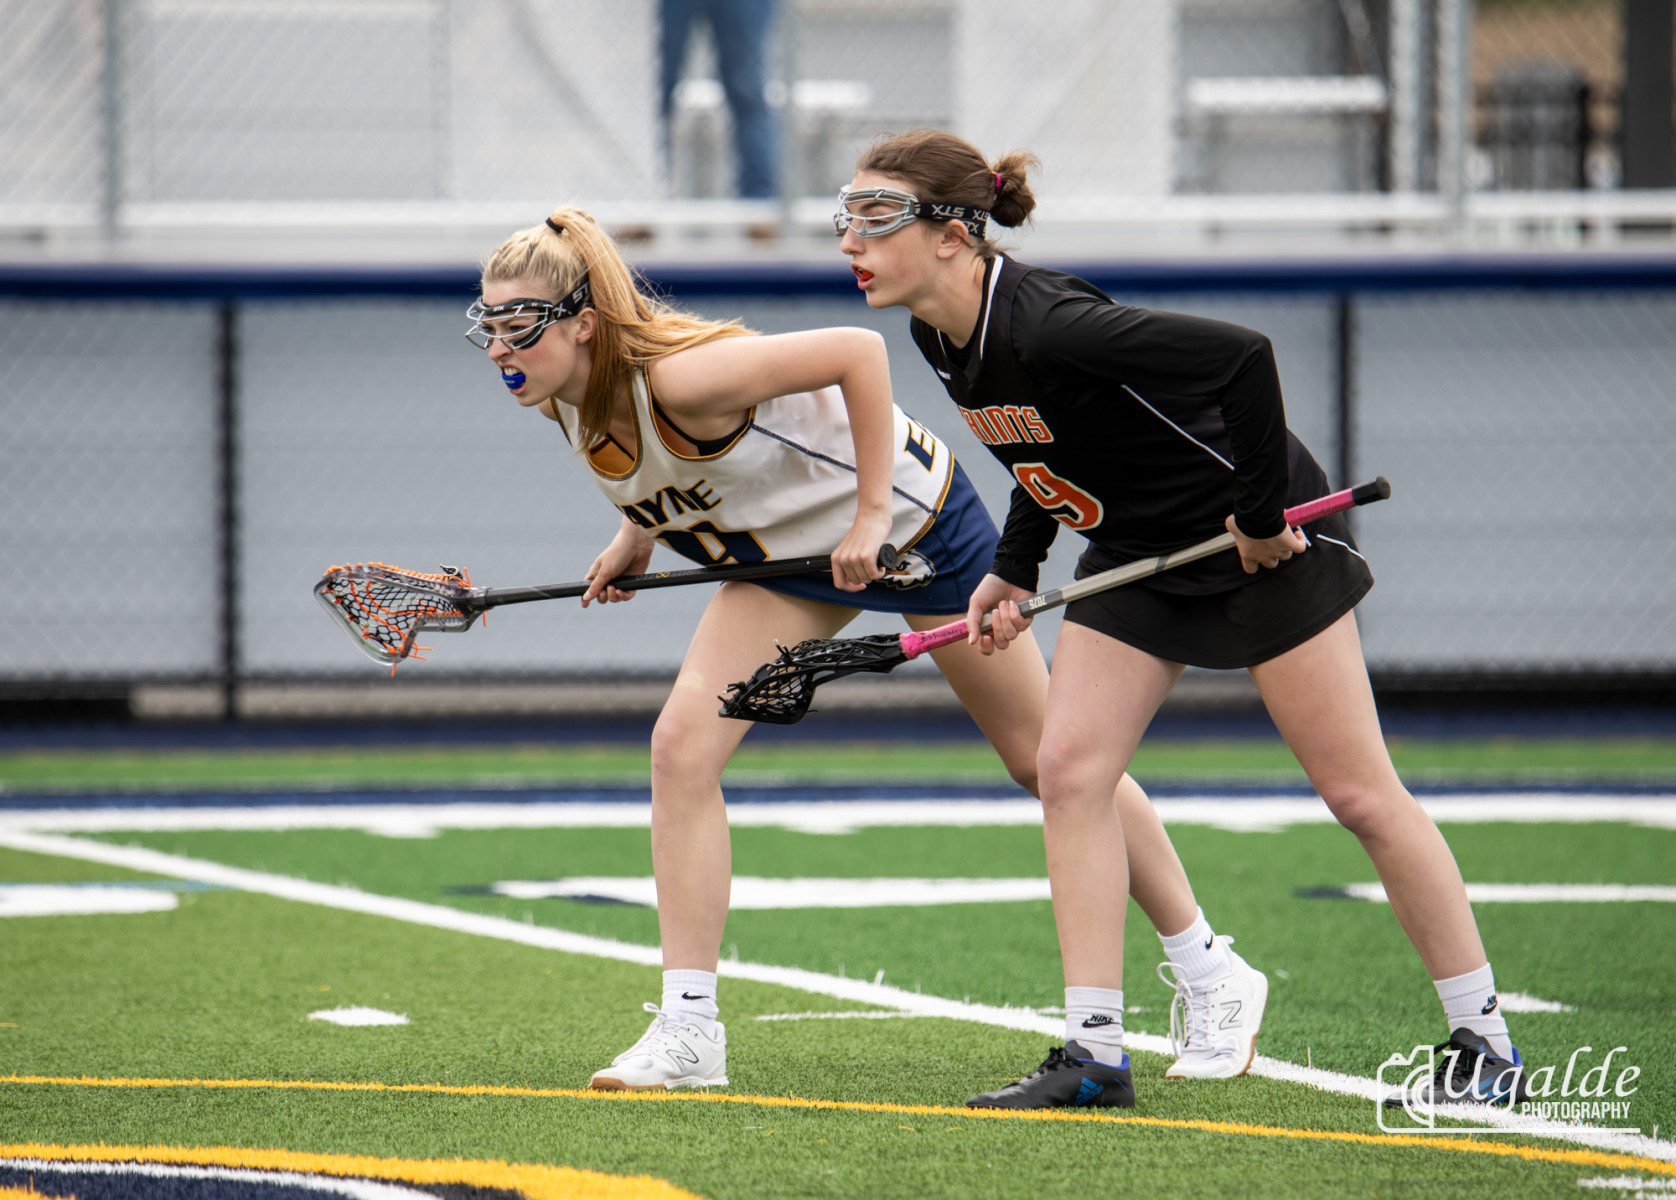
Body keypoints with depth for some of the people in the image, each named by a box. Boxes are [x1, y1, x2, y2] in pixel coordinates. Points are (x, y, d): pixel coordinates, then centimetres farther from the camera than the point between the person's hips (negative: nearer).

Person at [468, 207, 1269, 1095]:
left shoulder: (681, 376, -37)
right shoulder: (559, 398, -12)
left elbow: (858, 351, -33)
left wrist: (871, 513, -32)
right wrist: (637, 534, 0)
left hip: (907, 516, -7)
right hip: (787, 548, 7)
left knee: (1041, 757, 5)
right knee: (684, 741, -13)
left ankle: (1214, 976, 22)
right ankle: (688, 1035, -9)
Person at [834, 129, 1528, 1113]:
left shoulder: (1044, 324, -33)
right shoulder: (941, 336, -4)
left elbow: (1241, 355, -37)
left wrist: (1262, 517, -28)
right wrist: (1015, 569, 8)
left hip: (1266, 542, -8)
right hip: (1136, 550, 9)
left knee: (1359, 792, -3)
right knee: (1068, 767, -5)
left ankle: (1485, 1046, 7)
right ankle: (1097, 1051, -1)